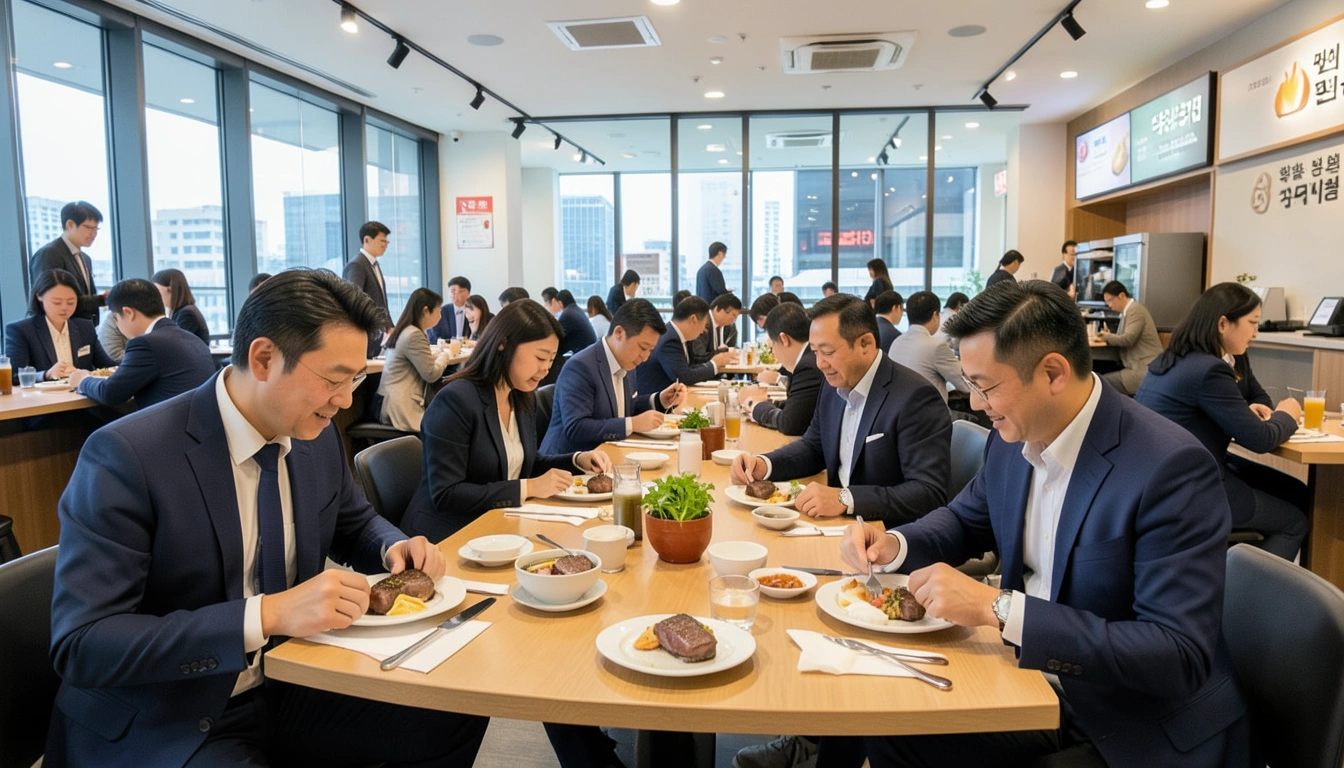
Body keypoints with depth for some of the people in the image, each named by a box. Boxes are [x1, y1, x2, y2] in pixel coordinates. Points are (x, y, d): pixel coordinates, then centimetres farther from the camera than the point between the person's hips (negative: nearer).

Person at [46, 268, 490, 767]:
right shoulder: (126, 457, -20)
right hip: (161, 727, -6)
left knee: (456, 718, -9)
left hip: (288, 688, 7)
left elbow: (354, 523, 18)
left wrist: (394, 549, -5)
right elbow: (81, 645, -23)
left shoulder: (317, 437, 0)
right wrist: (266, 615, -32)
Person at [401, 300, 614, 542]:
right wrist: (529, 488, -23)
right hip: (445, 537, -8)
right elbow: (445, 495, -23)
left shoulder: (524, 398, 6)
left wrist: (578, 460, 2)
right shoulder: (455, 401, -20)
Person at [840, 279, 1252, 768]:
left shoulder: (1171, 468, -24)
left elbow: (1180, 657, -28)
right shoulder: (1014, 439, -3)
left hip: (1142, 729, -6)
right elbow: (967, 520, 16)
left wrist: (999, 608, -33)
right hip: (1033, 682, 6)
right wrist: (895, 545, -5)